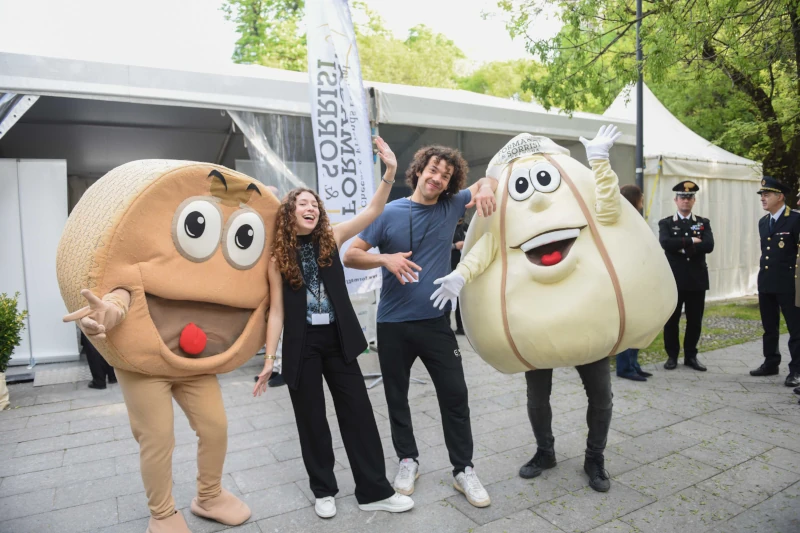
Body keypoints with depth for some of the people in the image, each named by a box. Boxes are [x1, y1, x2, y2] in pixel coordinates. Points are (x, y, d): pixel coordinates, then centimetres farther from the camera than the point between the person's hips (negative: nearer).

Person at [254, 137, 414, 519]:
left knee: (358, 414, 7)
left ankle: (374, 491, 21)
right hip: (301, 346, -2)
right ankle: (323, 491, 30)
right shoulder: (279, 257, -4)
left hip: (338, 341, 2)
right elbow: (276, 311, -3)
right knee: (312, 422, 10)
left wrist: (390, 172, -20)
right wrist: (269, 359, -7)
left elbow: (372, 211, -8)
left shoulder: (331, 239, 1)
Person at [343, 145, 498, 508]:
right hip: (393, 324, -1)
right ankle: (408, 460, 35)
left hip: (435, 321, 1)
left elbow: (489, 180, 15)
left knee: (455, 396, 4)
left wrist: (486, 188, -10)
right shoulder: (389, 213, -6)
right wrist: (385, 259, -23)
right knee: (396, 396, 13)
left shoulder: (451, 206, 1)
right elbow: (350, 255, -5)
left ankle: (463, 470, 22)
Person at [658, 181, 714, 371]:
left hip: (697, 279, 2)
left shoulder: (703, 223, 9)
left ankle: (691, 356, 21)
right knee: (671, 320, 4)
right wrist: (691, 241, -14)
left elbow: (709, 246, -9)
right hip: (674, 279, -2)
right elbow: (666, 243, -17)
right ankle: (672, 356, 16)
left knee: (695, 321, 8)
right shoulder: (666, 223, 3)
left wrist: (683, 247, -14)